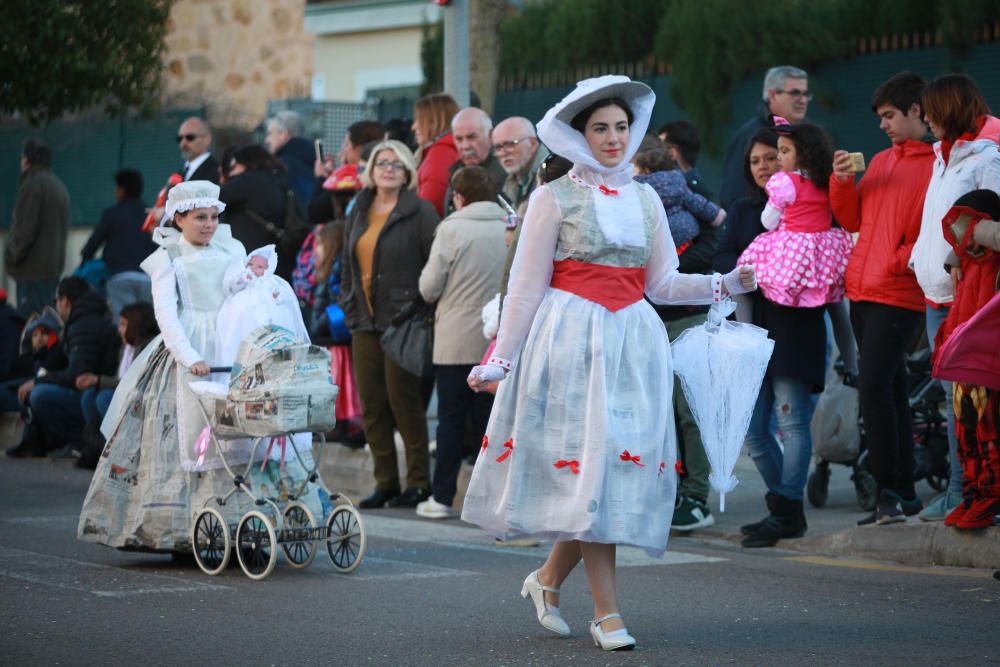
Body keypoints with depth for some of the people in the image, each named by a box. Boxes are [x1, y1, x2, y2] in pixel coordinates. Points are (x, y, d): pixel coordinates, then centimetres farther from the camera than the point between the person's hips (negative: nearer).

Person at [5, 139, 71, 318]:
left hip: (33, 268, -9)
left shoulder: (34, 184, -10)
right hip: (54, 266, 9)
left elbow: (24, 228, -16)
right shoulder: (60, 186, 19)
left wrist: (12, 256, -4)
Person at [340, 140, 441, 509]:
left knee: (404, 400, -4)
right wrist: (349, 305, 15)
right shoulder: (360, 212, 15)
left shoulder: (420, 212, -4)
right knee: (371, 404, 5)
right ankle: (385, 482, 13)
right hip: (365, 321, 6)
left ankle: (419, 481, 6)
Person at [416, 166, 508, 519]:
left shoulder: (451, 229, -8)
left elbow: (429, 288, -6)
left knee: (451, 417, 4)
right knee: (488, 418, 8)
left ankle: (442, 496, 6)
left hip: (456, 340, -3)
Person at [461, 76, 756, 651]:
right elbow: (527, 287, 0)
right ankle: (607, 612, -4)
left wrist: (726, 285, 0)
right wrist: (502, 360, -2)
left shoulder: (646, 199, 14)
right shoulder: (555, 198, 0)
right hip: (573, 339, -5)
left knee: (627, 465, 0)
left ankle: (548, 579, 20)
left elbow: (663, 283, 13)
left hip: (633, 341, 5)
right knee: (589, 463, -9)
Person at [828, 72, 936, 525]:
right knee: (891, 390, 11)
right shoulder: (880, 161, 18)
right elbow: (854, 220, 18)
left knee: (873, 388, -16)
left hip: (899, 294, -8)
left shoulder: (938, 163, -6)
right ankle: (904, 495, 16)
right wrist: (842, 182, 3)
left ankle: (889, 493, -12)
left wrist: (904, 261, -19)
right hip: (862, 291, 8)